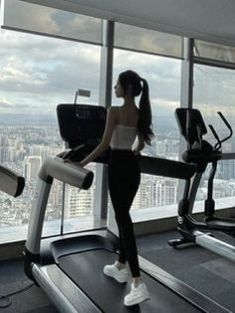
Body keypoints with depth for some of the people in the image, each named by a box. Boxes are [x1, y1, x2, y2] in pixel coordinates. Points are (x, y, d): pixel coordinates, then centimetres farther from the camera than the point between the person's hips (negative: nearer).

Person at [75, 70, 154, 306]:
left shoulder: (114, 111, -13)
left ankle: (138, 284, -6)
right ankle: (120, 267, 31)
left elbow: (104, 145, -17)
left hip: (118, 167, -7)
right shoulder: (141, 113, 8)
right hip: (133, 168, 7)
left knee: (123, 220, -5)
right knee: (124, 216, 18)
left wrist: (82, 163, -11)